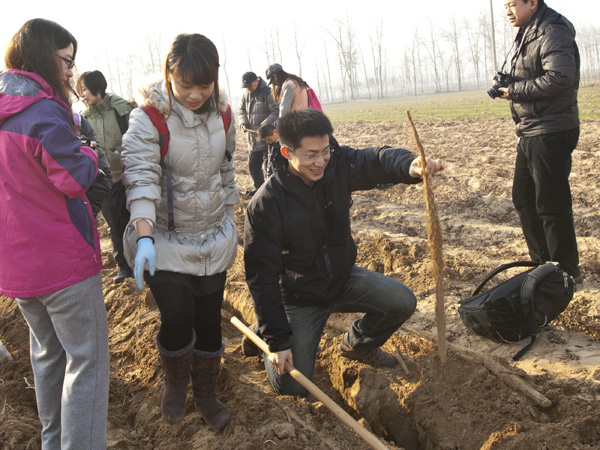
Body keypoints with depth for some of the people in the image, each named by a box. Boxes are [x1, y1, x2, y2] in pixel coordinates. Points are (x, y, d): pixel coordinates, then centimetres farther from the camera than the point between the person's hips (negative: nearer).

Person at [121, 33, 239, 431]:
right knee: (177, 316, -13)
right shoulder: (149, 118, -15)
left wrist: (230, 220, 17)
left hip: (213, 238, 4)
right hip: (166, 238, -4)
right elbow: (141, 175, -25)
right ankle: (176, 382, 21)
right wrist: (144, 236, -36)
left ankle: (206, 392, 32)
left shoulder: (221, 114, 1)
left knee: (209, 319, 8)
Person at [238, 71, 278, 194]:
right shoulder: (246, 95, 11)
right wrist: (243, 124, 0)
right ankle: (259, 187, 32)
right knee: (253, 165, 15)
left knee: (269, 165, -5)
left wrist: (265, 124, -26)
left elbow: (276, 112, -16)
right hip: (252, 138, 8)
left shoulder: (268, 93, -12)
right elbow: (242, 111, 19)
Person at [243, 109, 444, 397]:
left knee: (403, 302, -10)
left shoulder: (337, 166, -13)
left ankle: (357, 344, 19)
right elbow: (262, 275, -22)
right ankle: (261, 335, 24)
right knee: (292, 386, -7)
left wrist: (410, 165, -55)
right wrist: (276, 340, -22)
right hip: (299, 295, -4)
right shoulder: (265, 205, -26)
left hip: (342, 277, 5)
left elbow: (376, 161, -28)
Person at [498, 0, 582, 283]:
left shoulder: (553, 33, -14)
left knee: (552, 205, -4)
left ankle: (568, 273, 10)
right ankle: (544, 265, 27)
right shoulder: (527, 35, 17)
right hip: (530, 133, 10)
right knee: (523, 197, 15)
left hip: (551, 134, -10)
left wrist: (515, 90, -17)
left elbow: (559, 78, -26)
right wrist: (509, 82, 4)